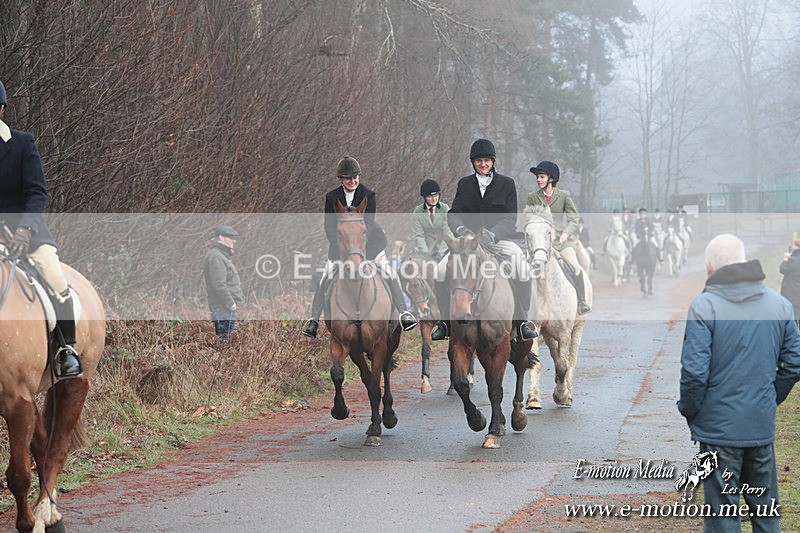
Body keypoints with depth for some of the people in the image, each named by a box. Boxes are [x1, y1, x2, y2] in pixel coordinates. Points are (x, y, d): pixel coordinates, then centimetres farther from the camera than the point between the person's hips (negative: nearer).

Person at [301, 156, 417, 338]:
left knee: (389, 274, -12)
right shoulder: (332, 197, -3)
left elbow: (368, 223, -15)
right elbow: (329, 226, -5)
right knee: (326, 278, -8)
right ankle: (313, 319, -1)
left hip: (368, 241, -1)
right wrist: (340, 243, -21)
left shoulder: (368, 195, -8)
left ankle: (404, 313, -6)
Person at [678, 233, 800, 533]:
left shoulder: (704, 306, -14)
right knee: (766, 508, 16)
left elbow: (695, 371, -18)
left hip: (718, 427, -4)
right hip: (763, 426, 5)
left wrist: (688, 410, -2)